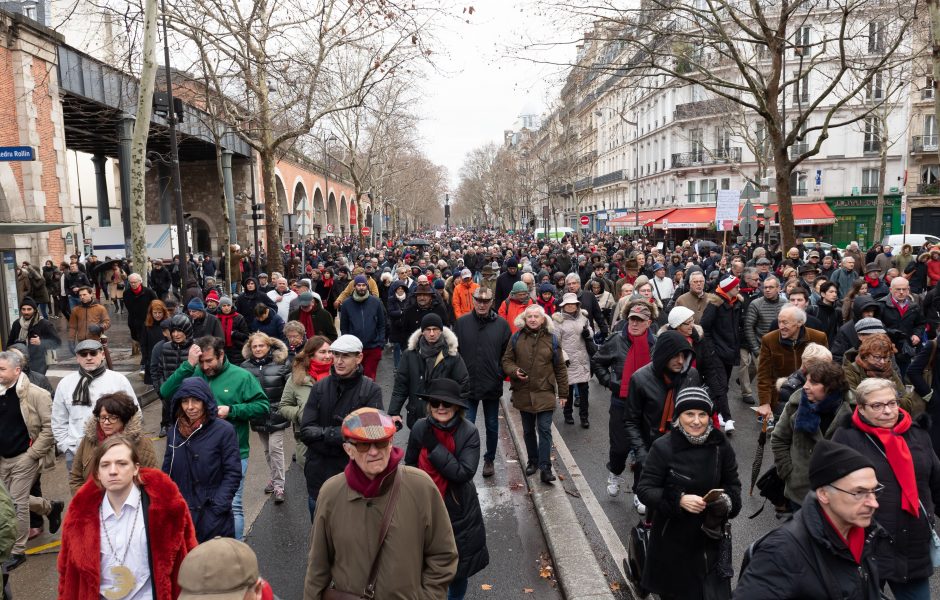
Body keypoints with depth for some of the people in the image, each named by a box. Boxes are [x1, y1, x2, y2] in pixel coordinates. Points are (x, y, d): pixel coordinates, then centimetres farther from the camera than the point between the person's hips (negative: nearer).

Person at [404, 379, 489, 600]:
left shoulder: (469, 432, -17)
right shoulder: (420, 428, -10)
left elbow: (464, 473, -26)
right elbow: (410, 466, 5)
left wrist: (434, 446, -26)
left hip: (459, 511, -1)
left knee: (459, 566, 18)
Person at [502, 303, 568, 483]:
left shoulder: (551, 339, -1)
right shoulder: (516, 338, 0)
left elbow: (560, 367, 3)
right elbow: (506, 360, 6)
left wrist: (563, 393, 2)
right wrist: (514, 371, -16)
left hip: (545, 393, -2)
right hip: (523, 392, 2)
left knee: (544, 429, -6)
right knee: (528, 430, 14)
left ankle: (545, 467, -2)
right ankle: (533, 461, 30)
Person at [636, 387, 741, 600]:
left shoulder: (720, 445, -5)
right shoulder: (663, 447, -15)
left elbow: (733, 484, 7)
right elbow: (644, 489, -13)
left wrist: (726, 501, -14)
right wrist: (678, 500, -27)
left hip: (710, 536, 2)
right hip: (672, 539, -2)